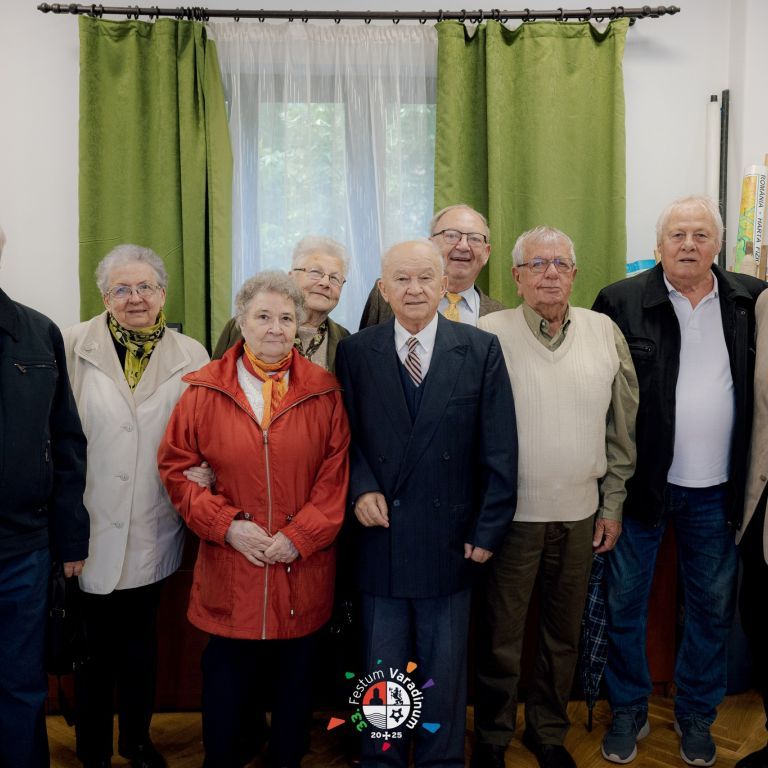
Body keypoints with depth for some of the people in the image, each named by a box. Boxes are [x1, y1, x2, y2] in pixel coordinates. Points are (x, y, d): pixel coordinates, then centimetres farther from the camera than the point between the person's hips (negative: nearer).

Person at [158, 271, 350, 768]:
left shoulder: (323, 392, -1)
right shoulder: (205, 391, -1)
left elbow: (337, 472, -2)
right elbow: (176, 467, 0)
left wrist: (300, 535, -11)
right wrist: (226, 525, -10)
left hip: (302, 568, 1)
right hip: (229, 568, 0)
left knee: (295, 678, 15)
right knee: (227, 676, 14)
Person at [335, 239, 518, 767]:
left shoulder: (482, 350, -2)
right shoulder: (355, 353, 1)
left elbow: (499, 449, -3)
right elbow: (346, 438, 5)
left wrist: (489, 528, -5)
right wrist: (361, 488, -13)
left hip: (449, 540, 0)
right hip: (380, 535, 1)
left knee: (445, 667, 15)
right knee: (381, 668, 15)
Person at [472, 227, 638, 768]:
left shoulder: (605, 332, 3)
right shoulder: (489, 333, -8)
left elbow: (622, 428, 8)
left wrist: (613, 505, 7)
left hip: (581, 514, 3)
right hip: (512, 513, -3)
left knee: (565, 633, 17)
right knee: (501, 636, 10)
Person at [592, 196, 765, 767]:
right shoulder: (621, 302, -7)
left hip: (716, 490, 3)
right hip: (641, 483, -2)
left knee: (713, 607, 16)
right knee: (625, 601, 10)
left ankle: (696, 715, 37)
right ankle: (629, 711, 32)